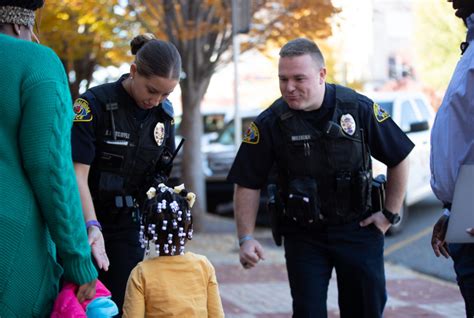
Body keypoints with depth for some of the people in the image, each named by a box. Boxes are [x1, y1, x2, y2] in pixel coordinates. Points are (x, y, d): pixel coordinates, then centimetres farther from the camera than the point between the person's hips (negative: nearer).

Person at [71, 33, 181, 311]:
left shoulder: (164, 113, 3)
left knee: (125, 304, 0)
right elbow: (78, 173, -19)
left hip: (128, 225, 5)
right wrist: (92, 226, -29)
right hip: (86, 220, -4)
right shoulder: (94, 104, -15)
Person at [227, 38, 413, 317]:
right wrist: (246, 238, -13)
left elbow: (399, 158, 3)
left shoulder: (359, 108, -10)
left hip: (358, 230, 1)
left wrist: (391, 214, 1)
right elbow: (248, 185, -4)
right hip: (303, 236, 0)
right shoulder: (270, 123, -10)